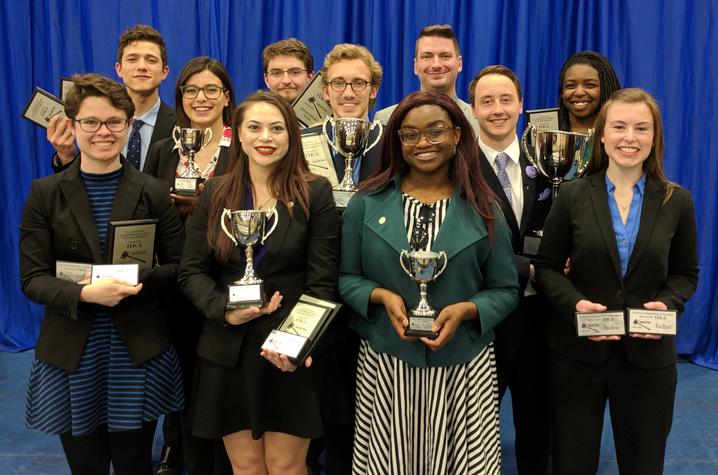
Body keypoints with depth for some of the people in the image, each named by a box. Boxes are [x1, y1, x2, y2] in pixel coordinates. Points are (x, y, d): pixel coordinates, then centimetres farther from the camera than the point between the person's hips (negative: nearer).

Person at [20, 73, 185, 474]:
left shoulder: (153, 192, 0)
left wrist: (133, 282, -17)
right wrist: (84, 293, -23)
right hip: (71, 354, 0)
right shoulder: (45, 194, 0)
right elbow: (33, 279, -4)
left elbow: (178, 267, 1)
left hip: (139, 350, 0)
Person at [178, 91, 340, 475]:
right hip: (227, 351, 3)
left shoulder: (315, 193, -5)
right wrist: (224, 311, -15)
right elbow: (191, 271, 3)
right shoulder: (216, 193, 4)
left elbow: (322, 281, -8)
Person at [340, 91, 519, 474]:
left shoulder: (482, 209, 1)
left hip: (463, 365, 0)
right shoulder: (367, 203, 1)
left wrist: (466, 310, -14)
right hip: (384, 362, 0)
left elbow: (506, 291, 3)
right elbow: (345, 277, 5)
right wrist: (381, 296, -14)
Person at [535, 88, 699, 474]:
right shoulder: (572, 196, -3)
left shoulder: (676, 201, 0)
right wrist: (574, 304, -18)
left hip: (648, 355, 1)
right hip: (576, 352, -1)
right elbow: (547, 267, 0)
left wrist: (668, 304, -14)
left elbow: (685, 273, 7)